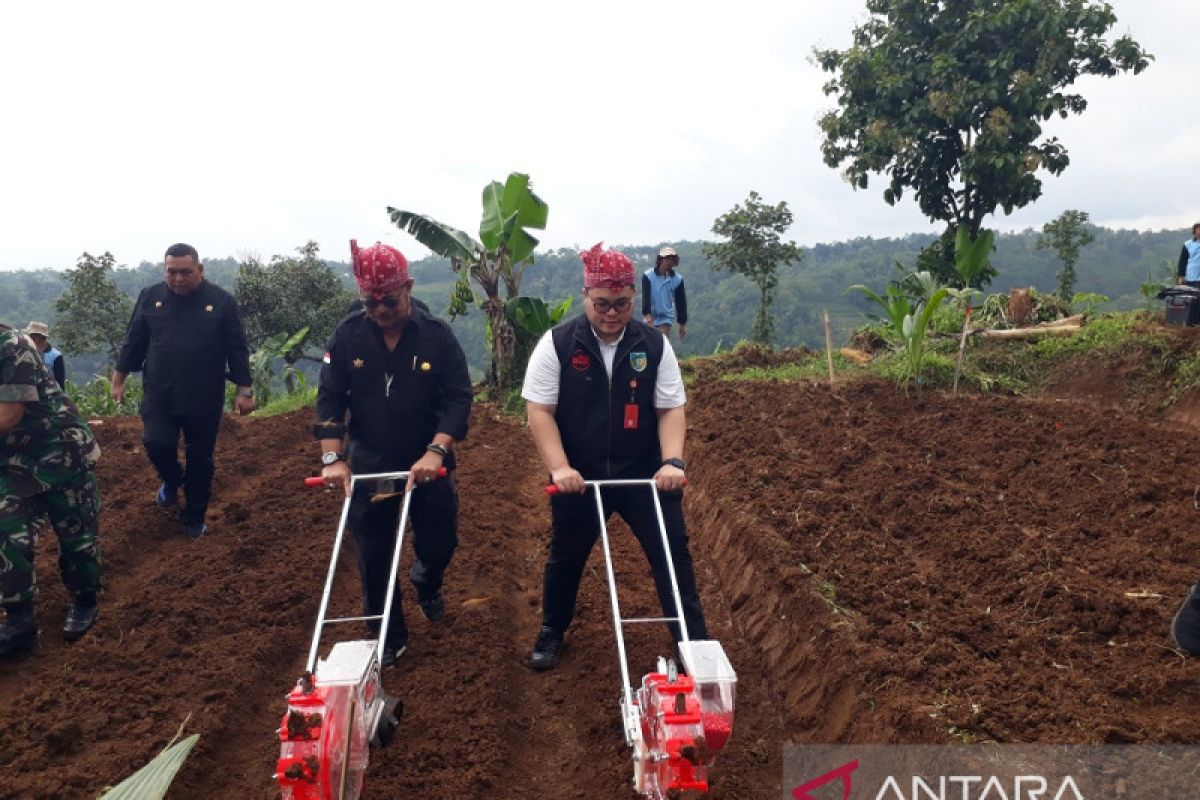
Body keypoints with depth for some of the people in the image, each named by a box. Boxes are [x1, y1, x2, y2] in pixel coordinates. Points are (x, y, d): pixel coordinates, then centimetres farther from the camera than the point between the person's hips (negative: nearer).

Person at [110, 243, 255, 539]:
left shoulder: (221, 301, -5)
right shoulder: (150, 297, 2)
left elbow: (237, 349, -3)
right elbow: (134, 343, 10)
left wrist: (245, 390, -6)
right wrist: (118, 380, 11)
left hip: (204, 399, -1)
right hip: (159, 395, 2)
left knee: (200, 459, 6)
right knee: (157, 444, -13)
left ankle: (194, 520, 23)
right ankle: (171, 480, 22)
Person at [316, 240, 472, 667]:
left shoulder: (437, 334, -11)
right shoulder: (348, 334, -7)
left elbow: (459, 397, -14)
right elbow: (330, 398, -6)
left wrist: (436, 450, -27)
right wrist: (332, 458, -17)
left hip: (427, 461, -1)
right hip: (368, 463, 1)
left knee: (440, 541, 7)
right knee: (374, 555, 7)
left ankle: (427, 583, 44)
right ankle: (389, 637, 26)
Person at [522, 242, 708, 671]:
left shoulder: (655, 344, -6)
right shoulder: (557, 342, -11)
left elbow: (671, 409, -4)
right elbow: (539, 410, -11)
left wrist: (672, 462, -20)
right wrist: (560, 467, -21)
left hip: (643, 474, 1)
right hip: (579, 477, 0)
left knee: (673, 554, 2)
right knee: (565, 557, 15)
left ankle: (694, 642, 16)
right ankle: (551, 633, 38)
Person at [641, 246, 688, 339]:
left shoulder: (677, 279, -4)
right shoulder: (648, 276, -9)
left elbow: (681, 302, 1)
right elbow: (645, 296, -18)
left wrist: (683, 324, 4)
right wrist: (647, 315, -32)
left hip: (666, 318, 0)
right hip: (650, 317, 1)